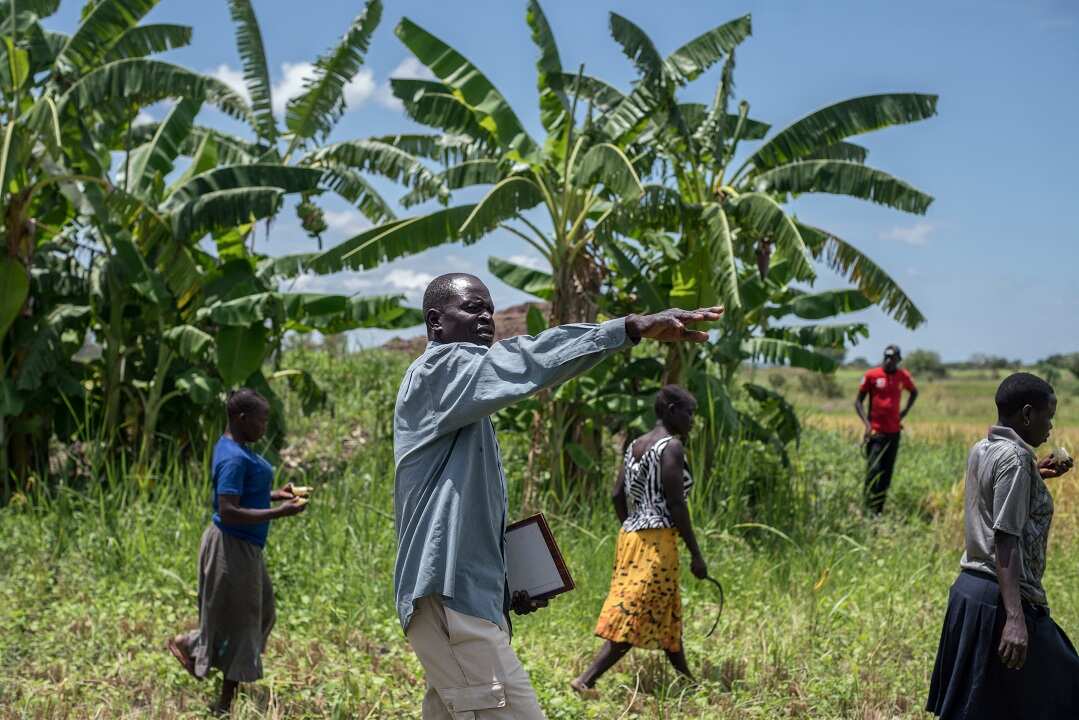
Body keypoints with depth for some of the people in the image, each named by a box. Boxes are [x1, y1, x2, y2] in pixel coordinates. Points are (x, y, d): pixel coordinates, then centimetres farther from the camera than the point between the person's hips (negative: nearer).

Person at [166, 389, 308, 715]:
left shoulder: (237, 448, 8)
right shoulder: (234, 458, -23)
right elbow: (229, 512, -29)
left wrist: (274, 495, 8)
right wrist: (278, 513, -28)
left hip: (246, 548, 10)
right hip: (233, 548, -10)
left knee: (260, 613, 19)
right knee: (239, 622, 1)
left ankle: (188, 643, 29)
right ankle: (224, 705, 13)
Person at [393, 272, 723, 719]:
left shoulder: (467, 403, 23)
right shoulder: (437, 370, -8)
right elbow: (524, 360, -26)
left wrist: (504, 587, 14)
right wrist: (632, 329, -35)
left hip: (464, 598, 11)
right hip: (450, 599, -11)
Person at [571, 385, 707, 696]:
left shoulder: (635, 445, 13)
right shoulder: (672, 446, -11)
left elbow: (617, 496, 11)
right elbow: (676, 504, -16)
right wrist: (696, 554, -12)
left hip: (630, 536, 9)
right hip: (658, 540, -9)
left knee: (668, 614, 19)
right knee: (635, 618, -8)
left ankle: (687, 679, 29)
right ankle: (586, 680, -13)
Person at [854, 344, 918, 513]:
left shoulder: (903, 376, 5)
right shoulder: (871, 375, -6)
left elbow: (914, 393, 26)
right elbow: (858, 402, -1)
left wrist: (905, 412, 11)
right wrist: (867, 424, -14)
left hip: (894, 432, 4)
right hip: (876, 432, -4)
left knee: (887, 473, 6)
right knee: (874, 471, -12)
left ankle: (879, 510, 13)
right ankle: (869, 510, -8)